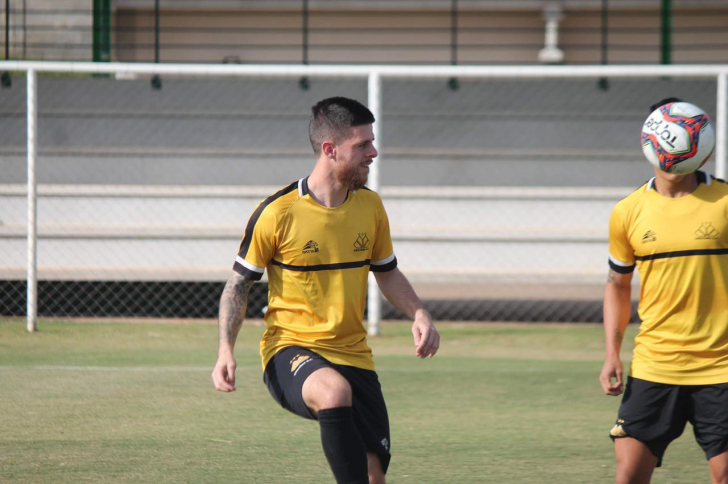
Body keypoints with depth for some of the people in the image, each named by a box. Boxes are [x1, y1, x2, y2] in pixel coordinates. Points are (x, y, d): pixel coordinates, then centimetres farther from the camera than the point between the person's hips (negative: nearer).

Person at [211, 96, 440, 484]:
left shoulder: (370, 206, 6)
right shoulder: (278, 213, -10)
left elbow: (387, 273, 20)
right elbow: (239, 283, 1)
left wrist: (418, 314, 1)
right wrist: (225, 351, -11)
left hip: (353, 354, 5)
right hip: (290, 349, -5)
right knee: (335, 391, -39)